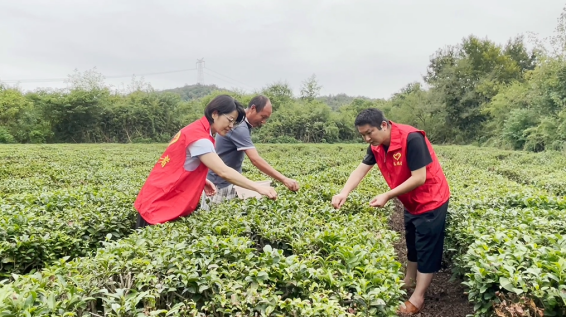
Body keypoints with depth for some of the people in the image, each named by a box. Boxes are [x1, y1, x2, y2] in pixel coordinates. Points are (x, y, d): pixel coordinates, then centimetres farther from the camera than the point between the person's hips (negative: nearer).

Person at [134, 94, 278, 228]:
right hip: (159, 205, -10)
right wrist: (259, 188, -27)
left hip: (172, 203, 10)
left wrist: (202, 181, -3)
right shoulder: (199, 136, -21)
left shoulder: (197, 130, 9)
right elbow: (224, 172, -28)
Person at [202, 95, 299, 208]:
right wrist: (284, 179, -38)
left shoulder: (244, 123, 5)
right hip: (219, 185, -9)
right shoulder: (239, 126, -26)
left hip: (231, 182, 9)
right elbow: (255, 160, -34)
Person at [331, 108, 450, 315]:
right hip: (411, 202, 8)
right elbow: (360, 170, -10)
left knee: (427, 248, 1)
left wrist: (387, 196, -32)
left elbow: (419, 178, -31)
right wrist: (344, 193, -28)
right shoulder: (377, 146, -7)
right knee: (412, 244, 21)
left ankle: (418, 298, 9)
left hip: (431, 200, -8)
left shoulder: (411, 139, -31)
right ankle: (409, 281, 39)